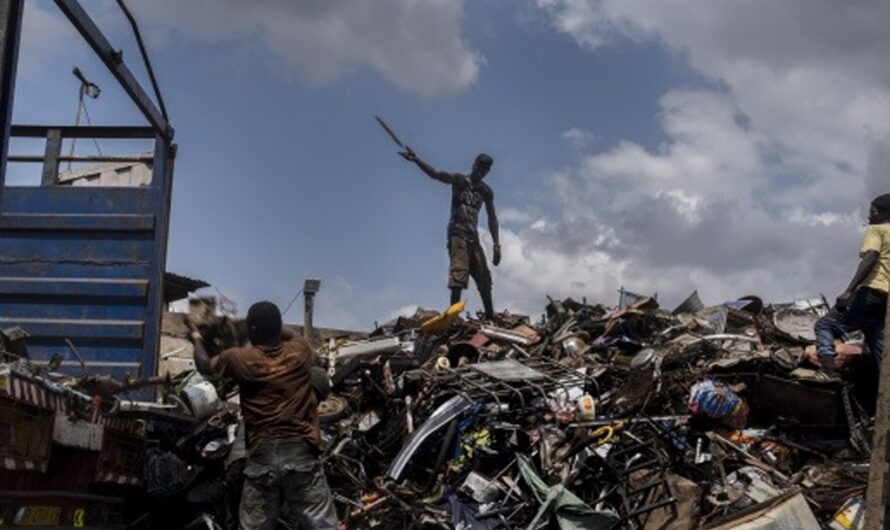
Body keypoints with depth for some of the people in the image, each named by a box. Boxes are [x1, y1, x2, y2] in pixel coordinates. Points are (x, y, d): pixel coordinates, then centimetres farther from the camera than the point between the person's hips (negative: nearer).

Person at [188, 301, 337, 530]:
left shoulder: (240, 359, 1)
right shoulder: (300, 351, 4)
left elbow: (205, 365, 20)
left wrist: (197, 339, 41)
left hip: (262, 457, 0)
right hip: (301, 452, 0)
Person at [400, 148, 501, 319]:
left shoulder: (486, 191, 13)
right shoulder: (460, 180, -1)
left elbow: (492, 218, 16)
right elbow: (435, 174, -17)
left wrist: (496, 245, 9)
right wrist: (416, 160, -34)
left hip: (473, 236, 6)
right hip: (457, 233, -6)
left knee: (484, 278, 6)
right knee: (458, 272, -20)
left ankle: (490, 316, 14)